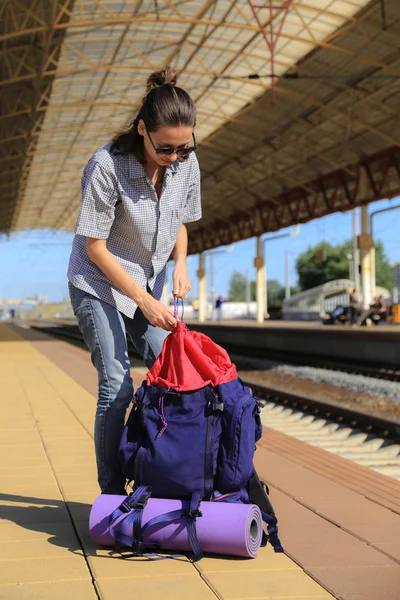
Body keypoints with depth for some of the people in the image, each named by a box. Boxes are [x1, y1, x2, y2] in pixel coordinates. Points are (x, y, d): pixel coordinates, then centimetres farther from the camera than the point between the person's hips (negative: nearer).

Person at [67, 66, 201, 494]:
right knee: (116, 387, -11)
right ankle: (111, 492, 1)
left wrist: (180, 265, -10)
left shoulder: (186, 164, -8)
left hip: (149, 285, 5)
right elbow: (95, 248, -19)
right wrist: (145, 302, -23)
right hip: (99, 285, -5)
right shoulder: (107, 165, -24)